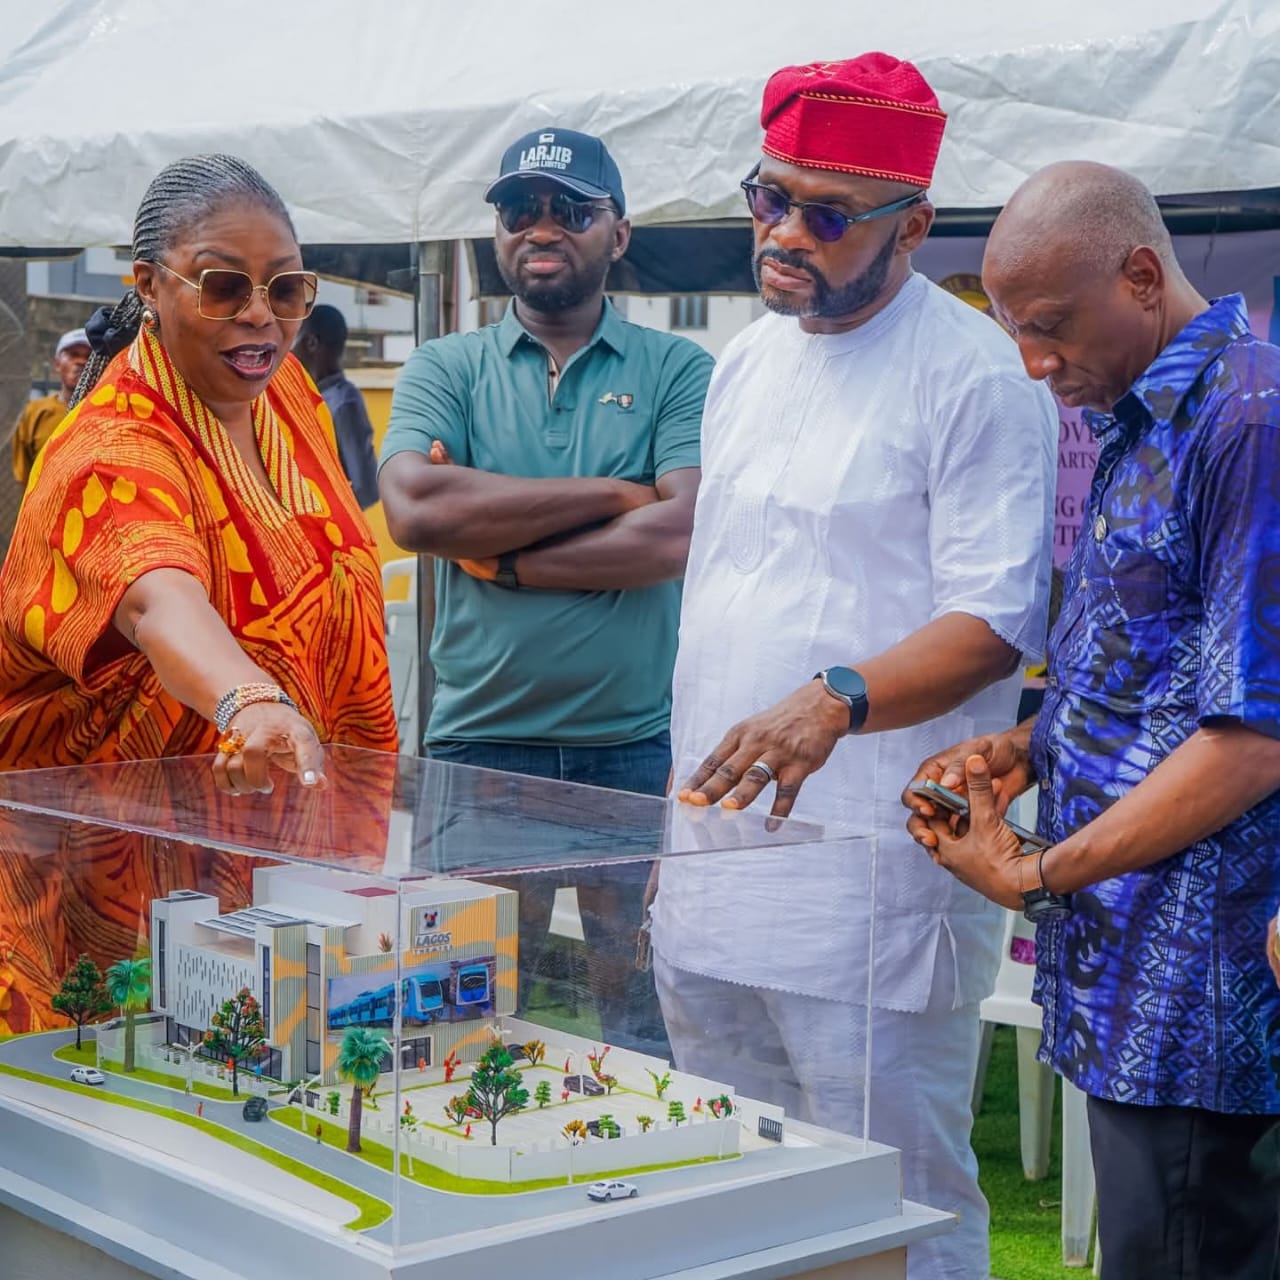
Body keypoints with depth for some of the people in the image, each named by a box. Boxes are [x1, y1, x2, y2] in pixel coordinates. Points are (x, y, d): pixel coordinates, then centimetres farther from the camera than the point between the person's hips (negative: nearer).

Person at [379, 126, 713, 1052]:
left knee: (644, 1013, 4)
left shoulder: (677, 372, 5)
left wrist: (500, 554, -9)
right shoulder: (446, 369, 8)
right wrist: (610, 494, -9)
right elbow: (414, 509, -11)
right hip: (480, 740, 1)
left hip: (640, 745, -1)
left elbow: (680, 537, -11)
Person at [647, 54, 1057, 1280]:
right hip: (713, 866, 8)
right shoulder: (745, 363, 14)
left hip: (873, 896, -7)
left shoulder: (974, 374, -10)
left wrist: (839, 700, -32)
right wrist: (682, 807, 17)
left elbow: (997, 623, -16)